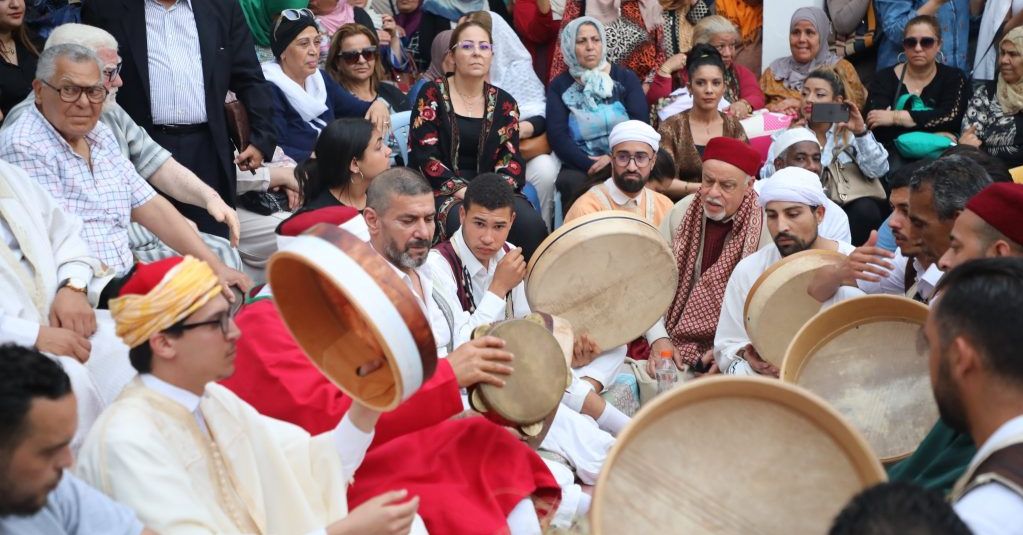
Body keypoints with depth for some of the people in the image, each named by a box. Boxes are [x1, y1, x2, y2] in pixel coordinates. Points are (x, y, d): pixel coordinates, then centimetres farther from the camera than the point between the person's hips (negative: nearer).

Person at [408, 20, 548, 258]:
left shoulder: (504, 103, 14)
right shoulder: (432, 94, 4)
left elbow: (512, 159, 7)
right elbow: (424, 155, -5)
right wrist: (463, 191, -17)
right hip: (443, 191, -3)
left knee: (532, 225, -28)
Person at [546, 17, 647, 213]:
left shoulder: (625, 77, 12)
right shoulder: (559, 86, 11)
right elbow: (557, 136, -1)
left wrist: (614, 158, -15)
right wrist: (591, 165, -16)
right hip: (580, 166, 0)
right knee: (572, 183, -34)